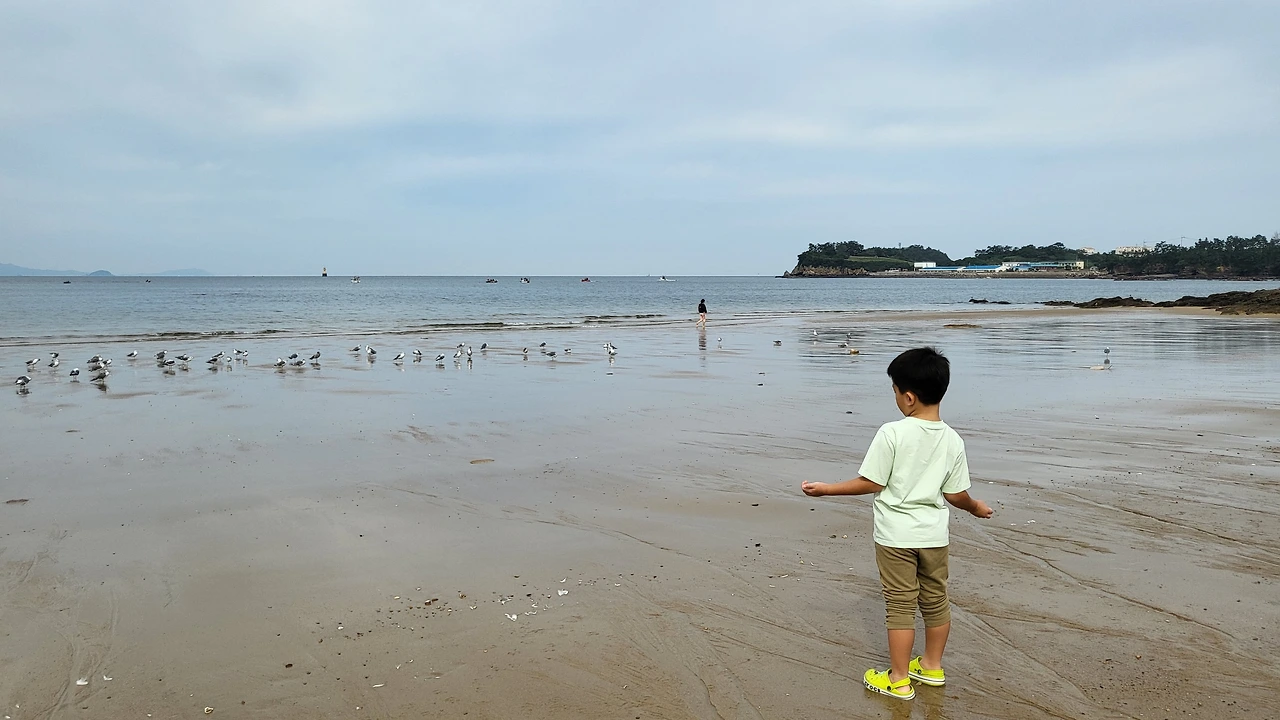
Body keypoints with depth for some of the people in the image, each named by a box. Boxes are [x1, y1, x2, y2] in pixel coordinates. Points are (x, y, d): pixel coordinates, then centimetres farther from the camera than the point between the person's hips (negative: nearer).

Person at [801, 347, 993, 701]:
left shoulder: (892, 433, -19)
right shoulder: (953, 441, -5)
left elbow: (872, 483, -15)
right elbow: (956, 494, 1)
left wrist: (826, 489, -4)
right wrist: (977, 507, 23)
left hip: (896, 536, -5)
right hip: (934, 535, 5)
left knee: (900, 606, 5)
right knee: (936, 601, 19)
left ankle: (898, 680, 17)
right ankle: (932, 666, 36)